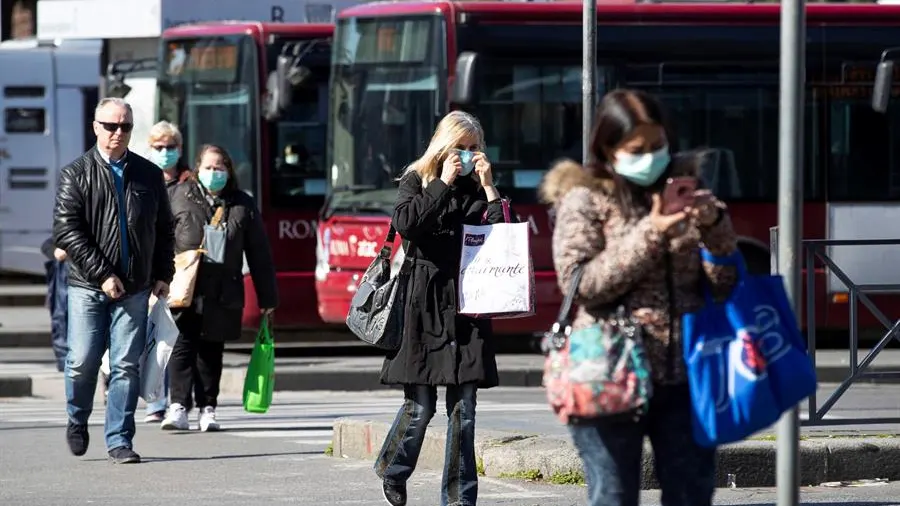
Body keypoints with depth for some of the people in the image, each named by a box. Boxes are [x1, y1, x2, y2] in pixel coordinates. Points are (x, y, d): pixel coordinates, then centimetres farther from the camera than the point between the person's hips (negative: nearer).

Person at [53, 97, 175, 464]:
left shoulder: (148, 175, 10)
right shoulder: (76, 175, 0)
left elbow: (164, 229, 18)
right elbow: (66, 231, -8)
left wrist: (163, 275, 9)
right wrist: (102, 274, -13)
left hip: (135, 288, 2)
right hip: (88, 286, -2)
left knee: (126, 365, -2)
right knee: (82, 362, -2)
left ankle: (119, 440, 4)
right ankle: (77, 420, 25)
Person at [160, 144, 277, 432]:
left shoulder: (242, 205, 8)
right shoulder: (180, 198, 4)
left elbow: (259, 254, 10)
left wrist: (267, 297, 10)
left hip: (223, 296, 2)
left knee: (211, 351, 9)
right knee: (183, 347, -10)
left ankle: (207, 408, 16)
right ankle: (179, 407, -14)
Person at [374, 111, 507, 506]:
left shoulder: (476, 188, 14)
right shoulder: (417, 180, 6)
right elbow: (405, 223, -13)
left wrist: (488, 187, -2)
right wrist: (443, 184, -10)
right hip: (424, 303, -3)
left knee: (463, 407, 0)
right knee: (420, 405, -3)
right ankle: (392, 469, 24)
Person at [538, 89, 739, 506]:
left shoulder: (684, 190, 11)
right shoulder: (585, 201, 1)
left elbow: (724, 283, 8)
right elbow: (579, 284, -11)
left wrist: (714, 225, -10)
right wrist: (648, 236, -18)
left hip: (684, 376, 4)